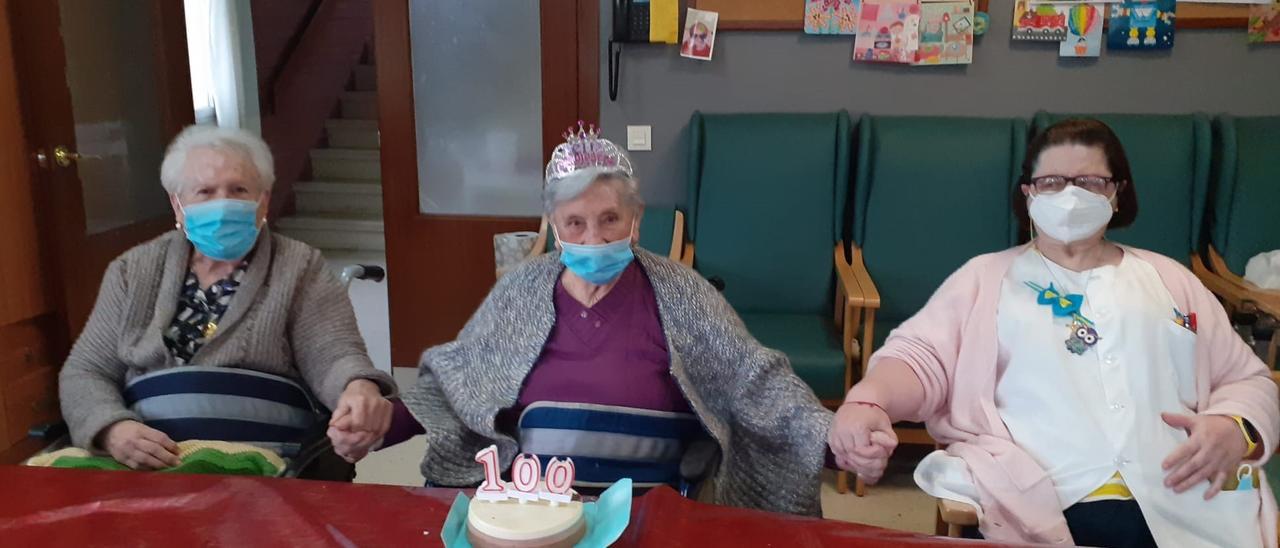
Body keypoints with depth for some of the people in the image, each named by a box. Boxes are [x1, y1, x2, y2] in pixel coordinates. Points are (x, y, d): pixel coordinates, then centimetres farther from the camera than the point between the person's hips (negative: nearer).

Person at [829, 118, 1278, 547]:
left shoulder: (1171, 279, 23)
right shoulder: (986, 276, 14)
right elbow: (920, 356, 2)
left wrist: (1235, 427, -1)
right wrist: (867, 402, -21)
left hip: (1194, 504, 3)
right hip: (1047, 507, -2)